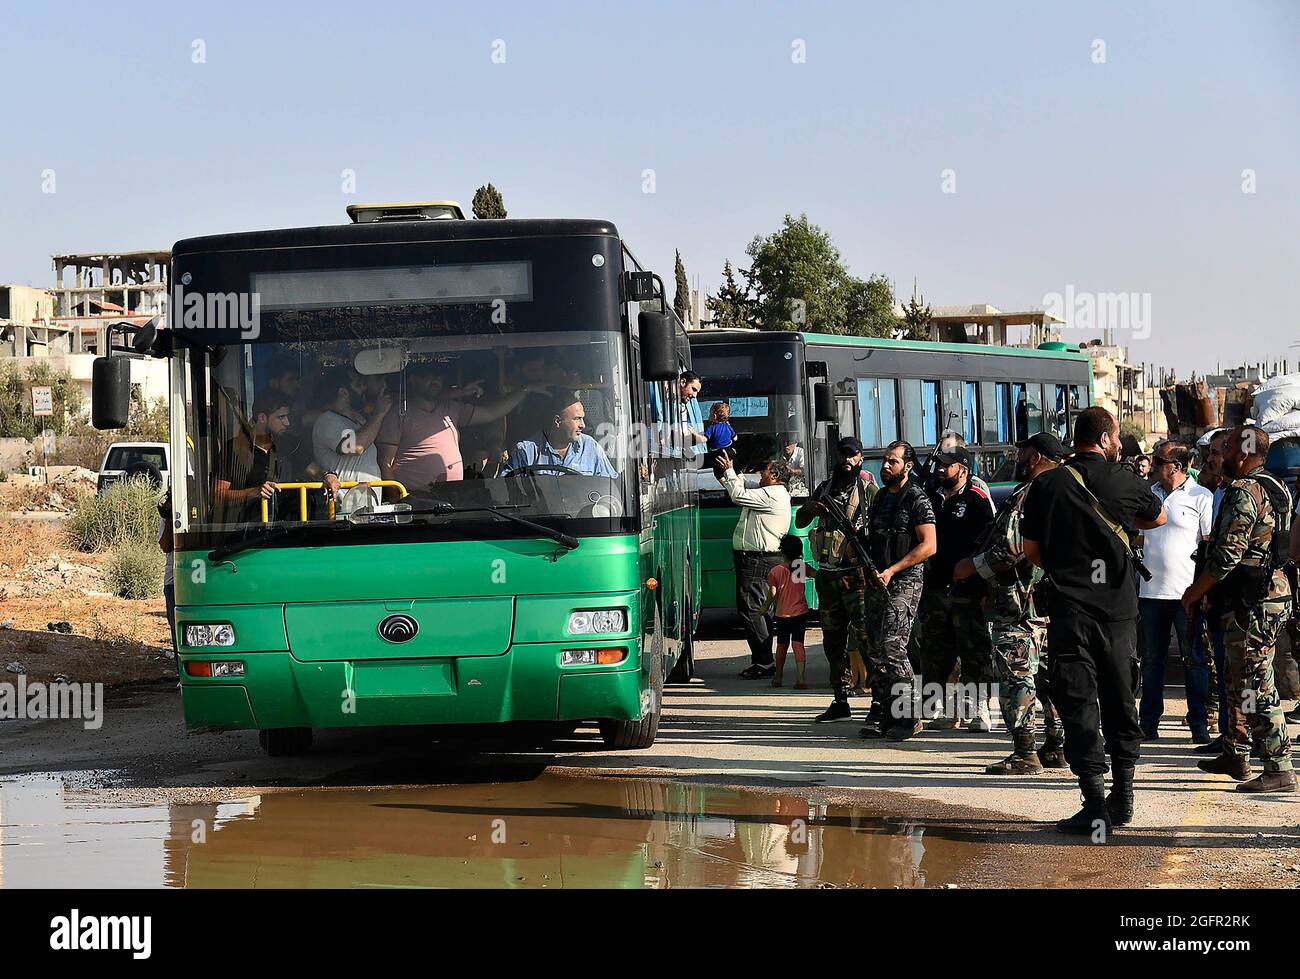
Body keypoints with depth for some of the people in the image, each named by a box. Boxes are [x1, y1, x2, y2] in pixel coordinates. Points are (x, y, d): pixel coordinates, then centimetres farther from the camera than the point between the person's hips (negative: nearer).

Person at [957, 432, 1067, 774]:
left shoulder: (1026, 496, -15)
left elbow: (1012, 548, -23)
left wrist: (973, 566, -9)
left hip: (1019, 604, -9)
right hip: (1050, 601, 10)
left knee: (1016, 676, -7)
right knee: (1048, 673, 15)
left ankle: (1024, 754, -9)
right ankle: (1057, 746, 19)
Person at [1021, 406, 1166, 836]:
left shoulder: (1047, 485, -3)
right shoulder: (1126, 483, 0)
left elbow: (1031, 550, 2)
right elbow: (1158, 517, 21)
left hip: (1068, 608, -2)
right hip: (1118, 608, 2)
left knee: (1078, 704, -1)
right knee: (1120, 701, 14)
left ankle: (1095, 804, -9)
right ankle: (1122, 796, 21)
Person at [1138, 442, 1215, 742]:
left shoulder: (1201, 497, -2)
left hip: (1187, 593, -5)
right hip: (1150, 591, 5)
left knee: (1194, 660, 0)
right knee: (1152, 660, 8)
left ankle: (1199, 724, 5)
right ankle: (1148, 723, 14)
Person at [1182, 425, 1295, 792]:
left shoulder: (1244, 493, -18)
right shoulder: (1274, 488, 14)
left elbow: (1227, 555, -22)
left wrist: (1195, 591, -8)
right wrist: (1207, 587, 24)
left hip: (1251, 604, -10)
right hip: (1273, 591, 10)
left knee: (1256, 686, -8)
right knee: (1237, 678, 20)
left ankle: (1279, 769, -7)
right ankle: (1235, 755, 29)